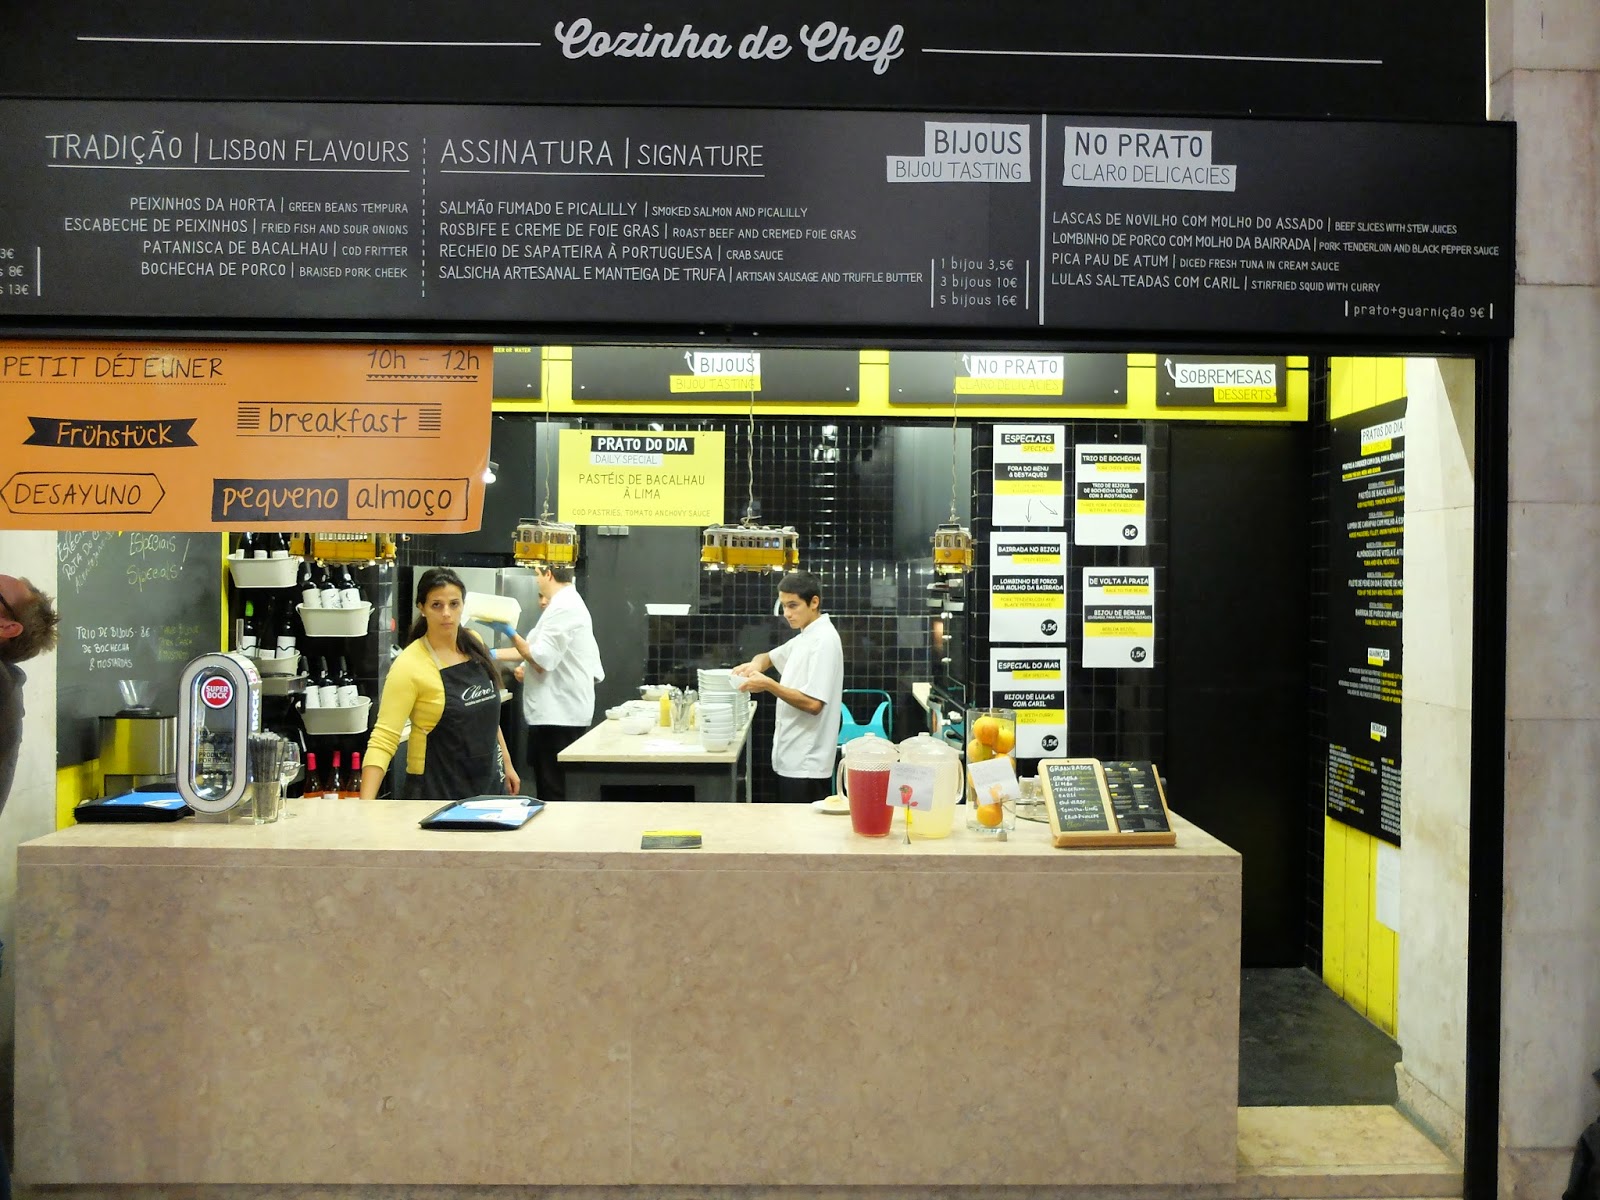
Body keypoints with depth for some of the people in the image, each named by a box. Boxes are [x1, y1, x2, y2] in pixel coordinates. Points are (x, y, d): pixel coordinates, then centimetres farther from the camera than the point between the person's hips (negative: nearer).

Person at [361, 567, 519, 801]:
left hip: (488, 780, 5)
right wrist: (366, 807, -32)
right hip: (437, 788, -5)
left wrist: (506, 763, 14)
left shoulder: (474, 644, -1)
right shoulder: (409, 665, -18)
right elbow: (383, 739, -22)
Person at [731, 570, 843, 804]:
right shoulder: (805, 637, 13)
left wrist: (768, 684, -21)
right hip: (793, 757, 9)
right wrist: (755, 664, 2)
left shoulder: (823, 640, -16)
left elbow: (813, 703, -23)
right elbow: (769, 657, 25)